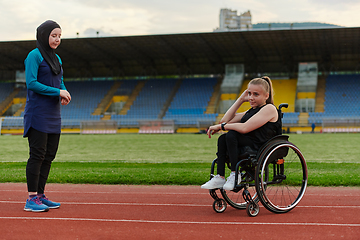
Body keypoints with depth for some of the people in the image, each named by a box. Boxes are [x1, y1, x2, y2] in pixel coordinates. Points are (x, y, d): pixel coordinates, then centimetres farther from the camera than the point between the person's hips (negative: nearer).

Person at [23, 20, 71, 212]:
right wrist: (58, 92, -17)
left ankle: (40, 195, 16)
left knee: (49, 155, 8)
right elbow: (31, 83, -15)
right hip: (38, 113, -8)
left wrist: (64, 94, -1)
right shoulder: (34, 56, -7)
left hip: (53, 113, 8)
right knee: (37, 155, -9)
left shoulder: (56, 59, 17)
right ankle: (31, 199, -4)